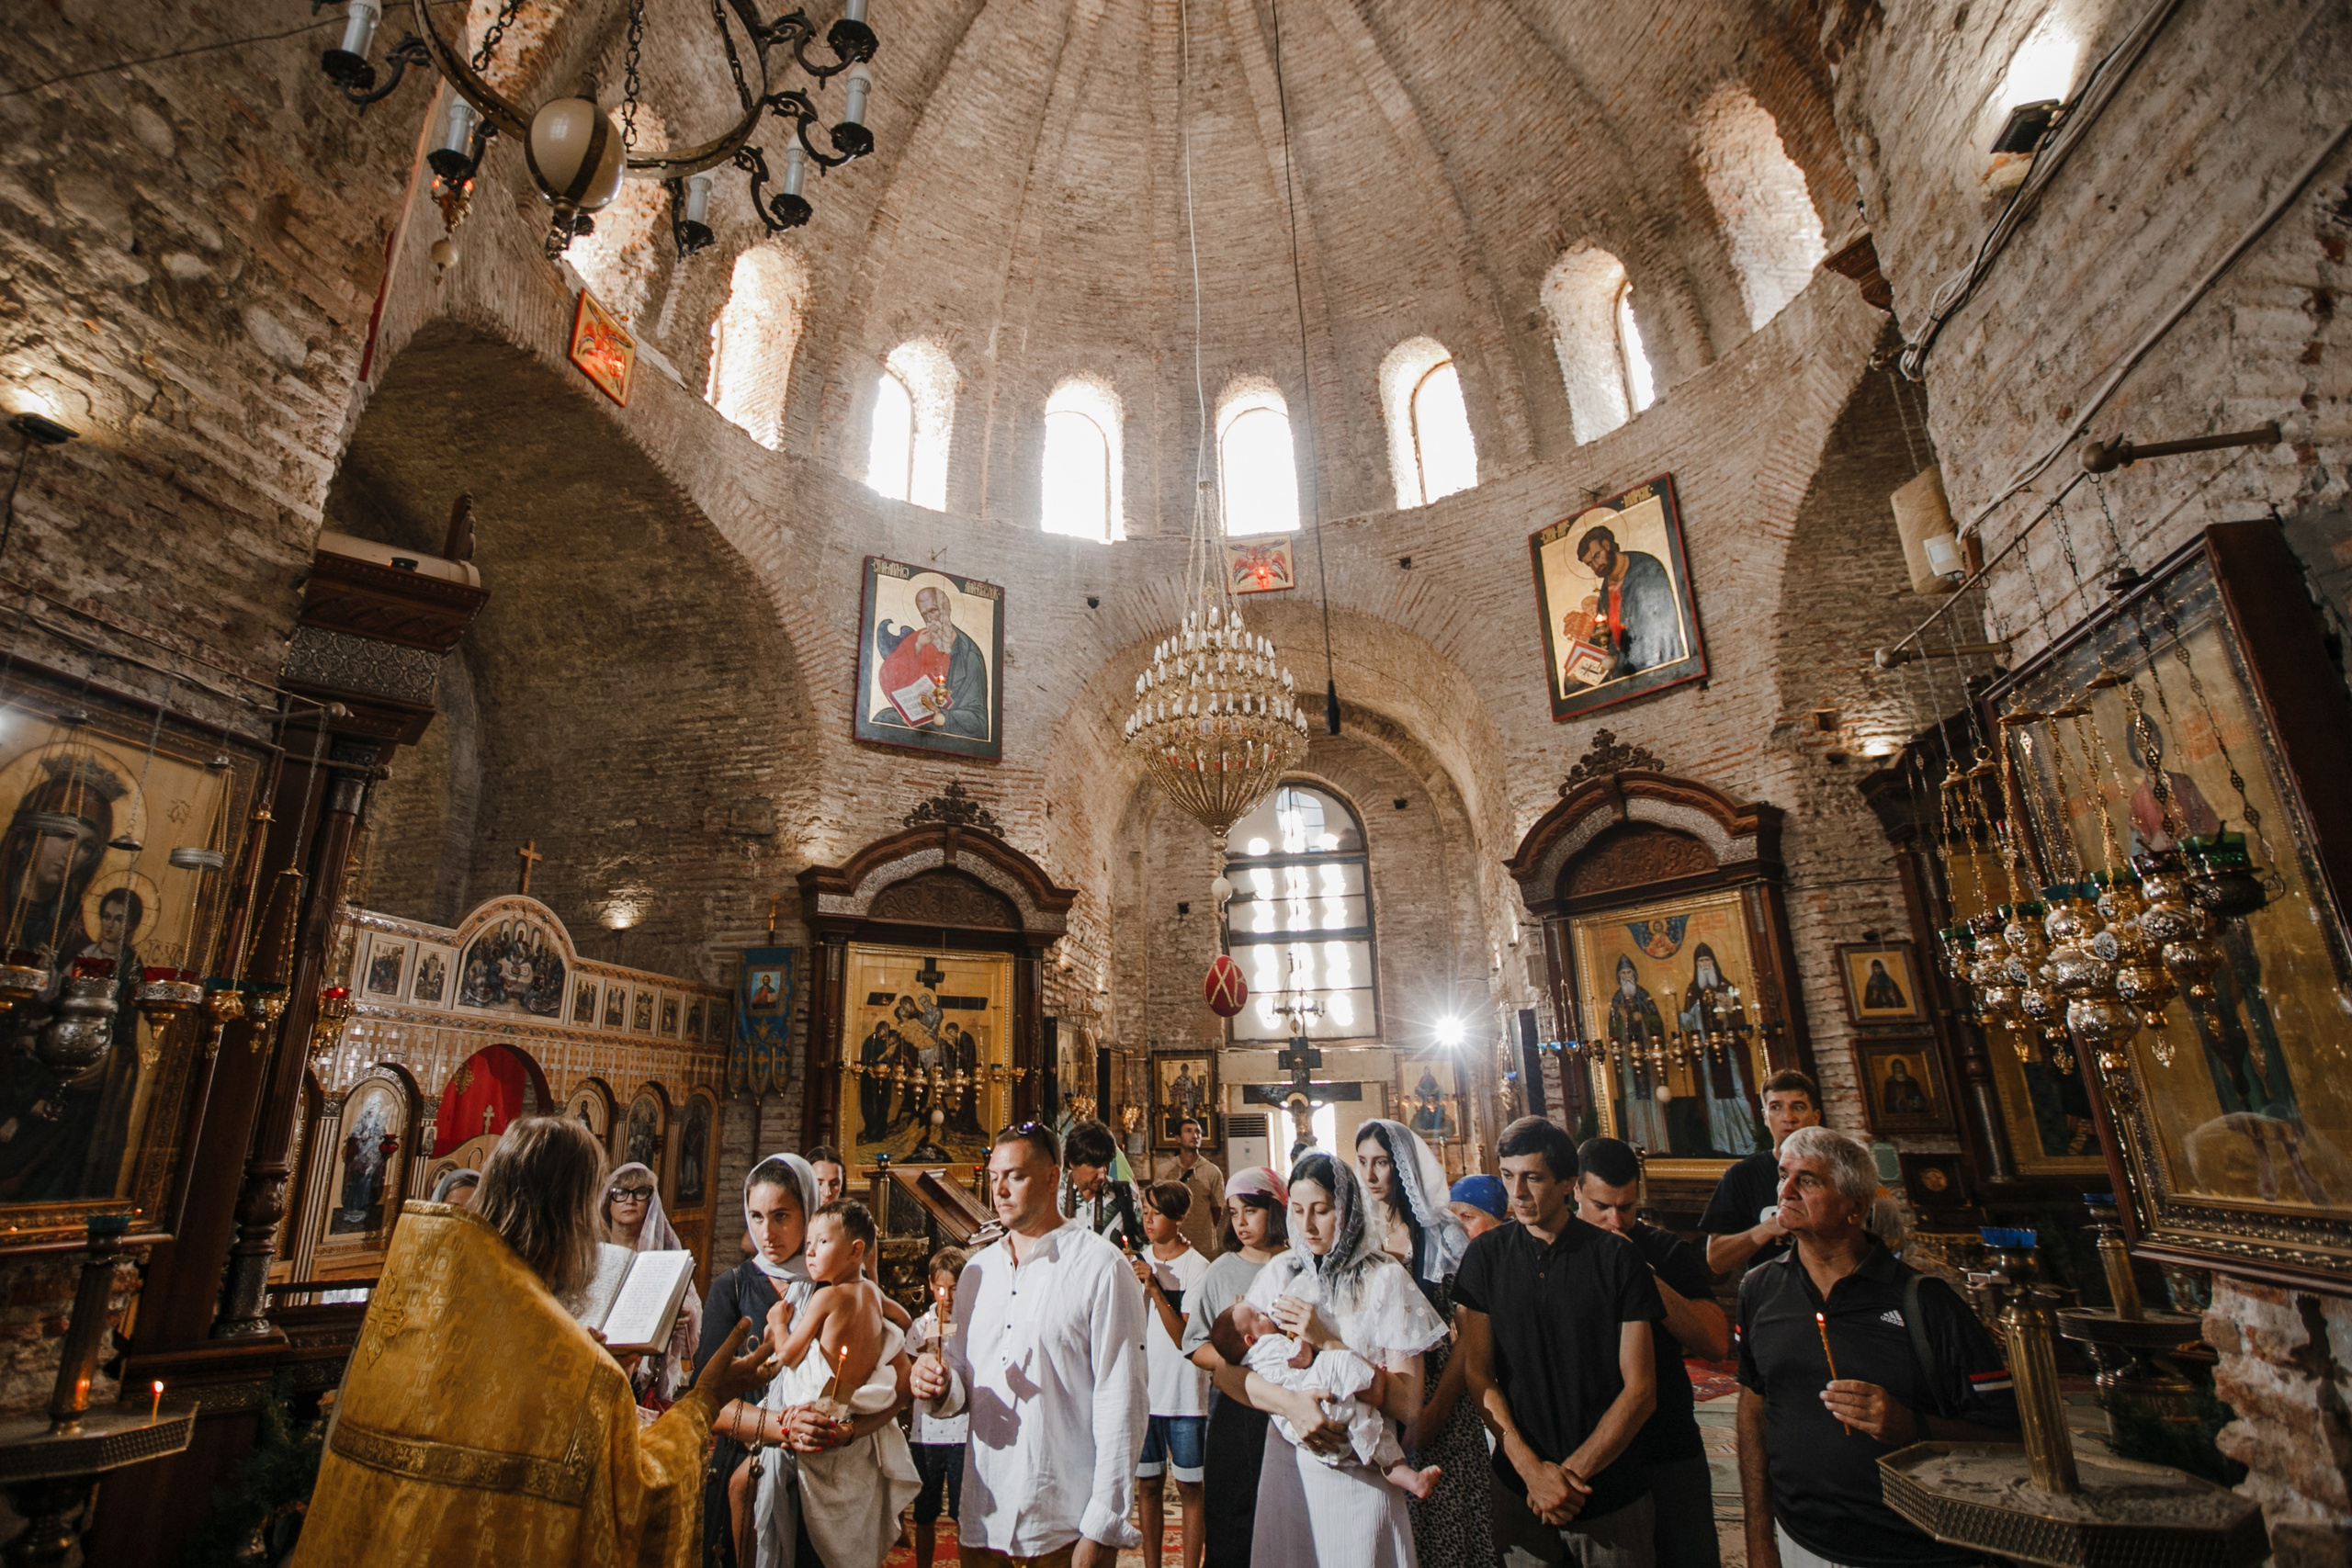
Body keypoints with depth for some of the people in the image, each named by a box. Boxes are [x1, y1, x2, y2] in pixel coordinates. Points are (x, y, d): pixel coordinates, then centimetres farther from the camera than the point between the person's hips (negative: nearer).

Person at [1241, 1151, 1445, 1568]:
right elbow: (1231, 1369, -3)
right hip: (1287, 1467, 3)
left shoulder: (1385, 1279, -9)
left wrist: (1326, 1342, -19)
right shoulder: (1279, 1273, 1)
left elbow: (1407, 1405, -15)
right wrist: (1290, 1402, -21)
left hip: (1361, 1477, -3)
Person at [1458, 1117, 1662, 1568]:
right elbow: (1478, 1375, -3)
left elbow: (1641, 1390, -7)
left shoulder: (1616, 1257, -8)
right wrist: (1532, 1468, -12)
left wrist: (1574, 1471, -11)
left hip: (1610, 1492, -1)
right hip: (1518, 1489, 1)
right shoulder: (1486, 1256, -4)